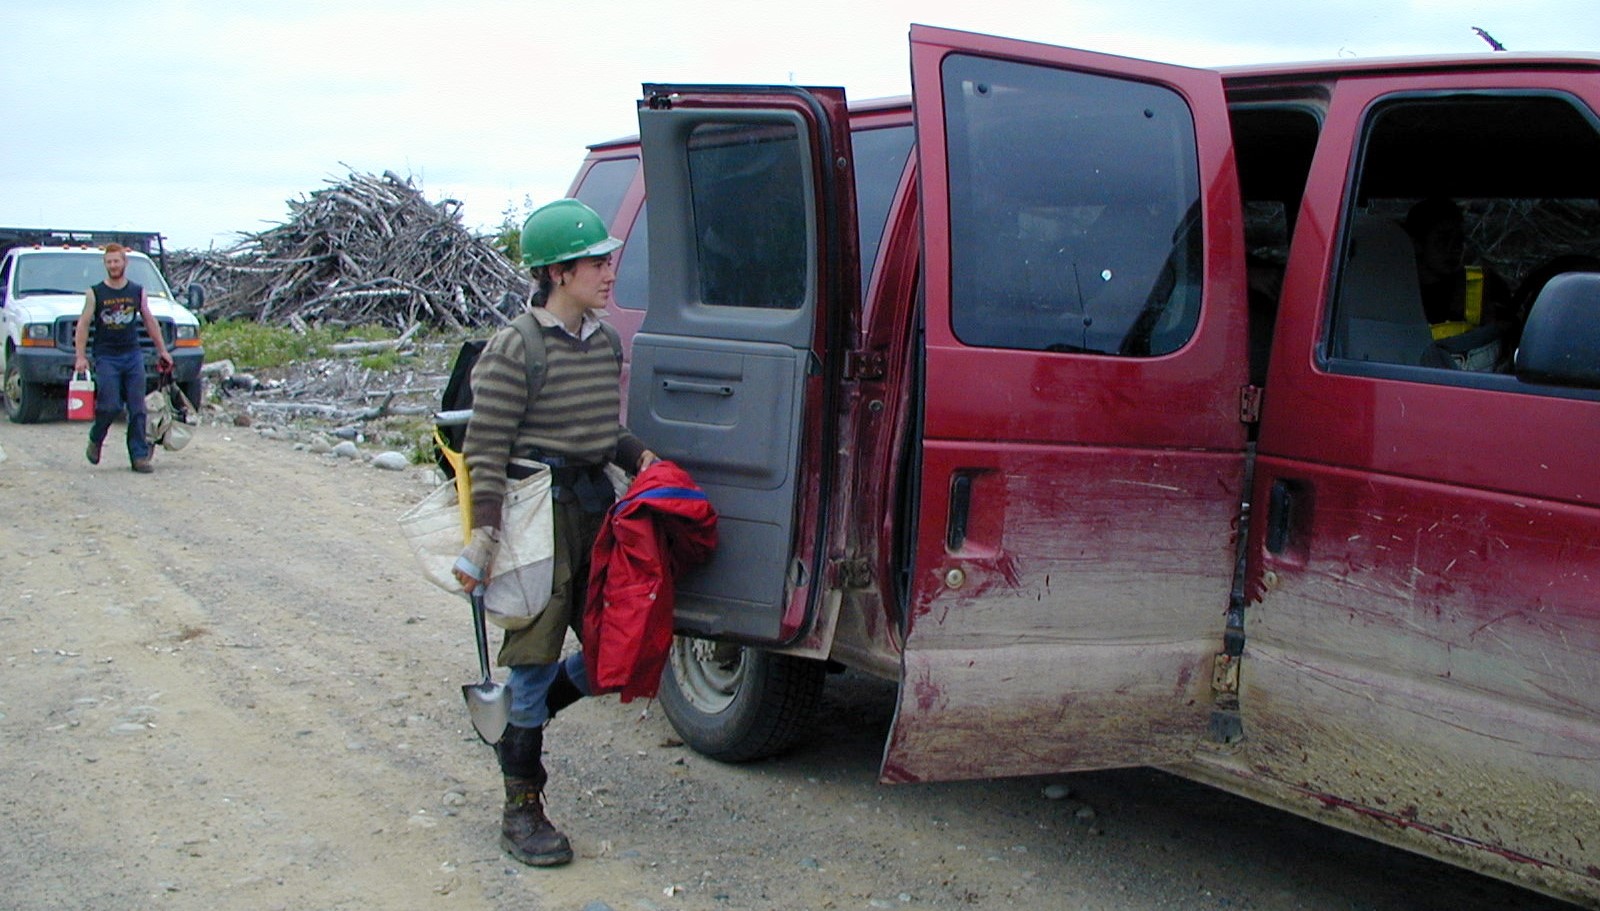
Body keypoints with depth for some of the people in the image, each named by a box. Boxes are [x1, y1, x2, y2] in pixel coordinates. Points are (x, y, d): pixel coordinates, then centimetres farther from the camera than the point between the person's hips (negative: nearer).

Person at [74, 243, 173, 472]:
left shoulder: (137, 292, 9)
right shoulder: (95, 293, 2)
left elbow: (149, 322, 16)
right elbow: (83, 325, 2)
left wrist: (162, 350, 15)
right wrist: (80, 356, -6)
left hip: (133, 355, 2)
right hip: (106, 357, -2)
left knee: (137, 409, -1)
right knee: (110, 406, -12)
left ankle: (139, 455, 3)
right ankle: (95, 439, 17)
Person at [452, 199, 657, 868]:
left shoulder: (604, 341, 11)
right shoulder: (514, 349, -12)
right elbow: (486, 449, -14)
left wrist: (639, 458, 5)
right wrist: (483, 533, -21)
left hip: (597, 505, 7)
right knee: (535, 655, 0)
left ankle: (518, 715, 35)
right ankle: (522, 808, 13)